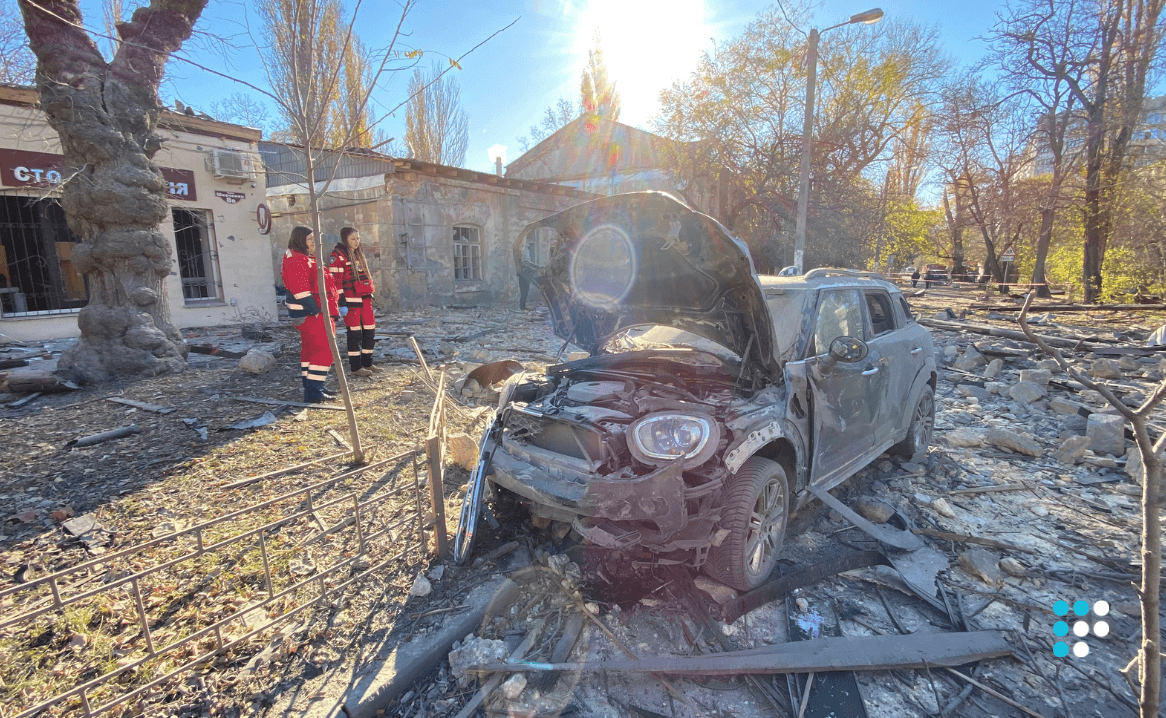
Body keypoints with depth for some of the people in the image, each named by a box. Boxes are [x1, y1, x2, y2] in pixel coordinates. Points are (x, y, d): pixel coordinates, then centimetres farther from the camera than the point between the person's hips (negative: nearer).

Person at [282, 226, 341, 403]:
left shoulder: (308, 259, 19)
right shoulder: (297, 260, -14)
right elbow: (301, 290, -21)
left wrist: (334, 308, 19)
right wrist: (316, 312, -22)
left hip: (317, 311, 11)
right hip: (309, 313, -11)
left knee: (311, 349, 14)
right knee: (323, 350, -11)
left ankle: (312, 388, 22)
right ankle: (314, 393, -9)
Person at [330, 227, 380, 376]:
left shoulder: (359, 253, 18)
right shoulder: (338, 255, -7)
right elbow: (335, 279, -12)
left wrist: (370, 294, 22)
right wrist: (341, 301, -17)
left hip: (365, 298, 8)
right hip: (351, 299, -8)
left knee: (370, 330, 9)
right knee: (354, 333, -2)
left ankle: (367, 363, 20)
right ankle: (355, 367, 7)